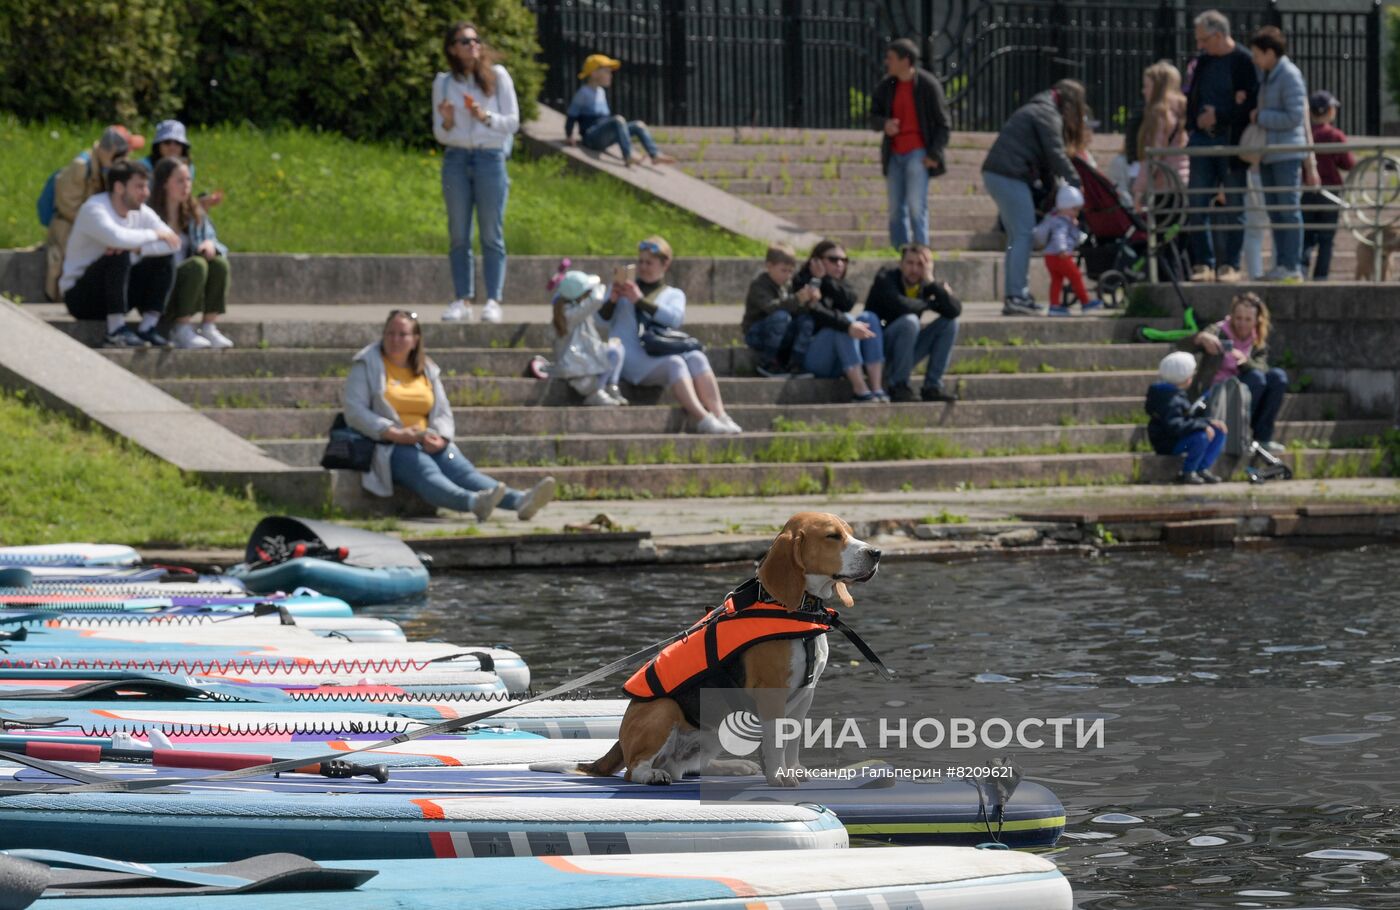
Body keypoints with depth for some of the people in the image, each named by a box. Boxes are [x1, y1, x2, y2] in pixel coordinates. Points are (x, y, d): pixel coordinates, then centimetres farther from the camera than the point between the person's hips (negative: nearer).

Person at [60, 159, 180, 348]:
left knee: (164, 261, -7)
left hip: (114, 293, 7)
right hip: (80, 296, -7)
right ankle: (116, 332, -33)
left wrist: (137, 248, -27)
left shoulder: (141, 212, 3)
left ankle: (147, 328, -13)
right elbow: (117, 237, -38)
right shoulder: (94, 209, -19)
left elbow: (173, 242, -9)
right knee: (119, 256, -32)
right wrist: (154, 235, -22)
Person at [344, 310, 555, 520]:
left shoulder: (427, 369, 19)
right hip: (389, 448, -5)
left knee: (463, 470, -23)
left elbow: (443, 414, 16)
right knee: (427, 471, -35)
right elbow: (354, 412, -4)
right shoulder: (366, 365, 6)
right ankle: (474, 502, -66)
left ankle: (520, 501, -49)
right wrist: (395, 433, -17)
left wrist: (439, 438, -8)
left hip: (428, 445, 5)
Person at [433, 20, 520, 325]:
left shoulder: (498, 76, 4)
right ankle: (463, 301, 4)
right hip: (455, 159, 2)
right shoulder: (443, 83, 8)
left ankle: (493, 301, -3)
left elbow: (513, 122, 3)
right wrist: (446, 122, -10)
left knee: (492, 234, -3)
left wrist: (486, 117, -13)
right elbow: (439, 134, 11)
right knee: (459, 236, 1)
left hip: (490, 157, -2)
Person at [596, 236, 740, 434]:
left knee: (696, 358, -29)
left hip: (660, 354, 3)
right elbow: (601, 320, 11)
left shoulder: (674, 294, 20)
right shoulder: (624, 288, 21)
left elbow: (675, 318, -3)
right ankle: (703, 420, -50)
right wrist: (612, 300, -9)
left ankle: (720, 416, -43)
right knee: (674, 363, -33)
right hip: (631, 357, -3)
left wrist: (640, 301, -10)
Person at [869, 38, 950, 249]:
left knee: (916, 206, -14)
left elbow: (943, 125, -4)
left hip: (918, 153, -6)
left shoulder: (928, 85, -8)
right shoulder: (886, 86, 7)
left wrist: (934, 154, -12)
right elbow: (874, 116, 14)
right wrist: (884, 124, -11)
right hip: (894, 155, 6)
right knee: (896, 209, 6)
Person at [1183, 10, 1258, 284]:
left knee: (1234, 207, 1)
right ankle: (1202, 263, 7)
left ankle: (1230, 265, 5)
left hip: (1232, 141, -6)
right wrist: (1198, 119, -4)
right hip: (1202, 140, 6)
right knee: (1197, 204, 1)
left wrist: (1219, 117, -13)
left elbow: (1251, 104, -12)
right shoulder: (1202, 61, 11)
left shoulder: (1244, 62, -8)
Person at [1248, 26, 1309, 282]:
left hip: (1287, 154, -9)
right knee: (1273, 211, 10)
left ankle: (1293, 266, -5)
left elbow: (1294, 117, -17)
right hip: (1268, 154, 9)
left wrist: (1260, 117, -13)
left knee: (1289, 209, -7)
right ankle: (1281, 263, 14)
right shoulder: (1267, 78, 17)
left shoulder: (1290, 76, -11)